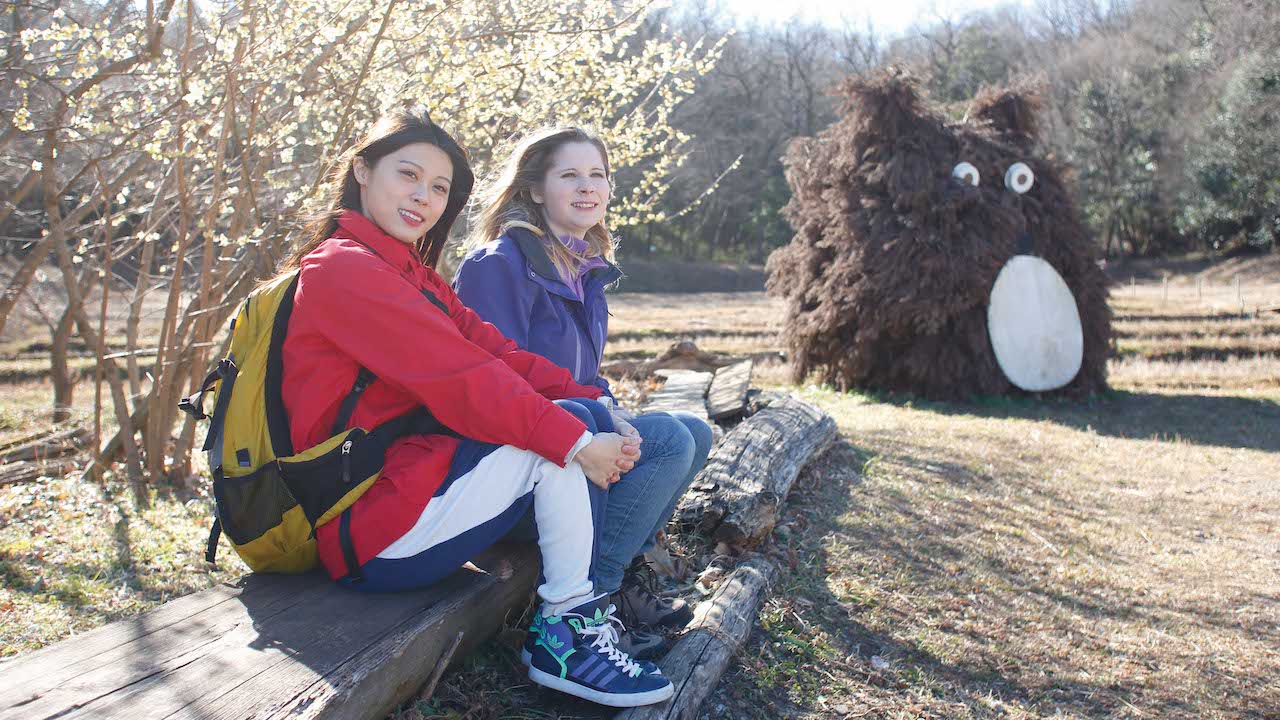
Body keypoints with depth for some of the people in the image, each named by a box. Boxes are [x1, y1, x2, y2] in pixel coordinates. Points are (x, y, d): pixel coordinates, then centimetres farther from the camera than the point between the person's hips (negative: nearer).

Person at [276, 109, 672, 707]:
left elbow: (495, 351, 4)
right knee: (560, 435, -15)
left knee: (572, 418, -2)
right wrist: (576, 440, -21)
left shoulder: (411, 274, 17)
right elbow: (460, 377, -21)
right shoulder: (342, 267, -13)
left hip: (406, 480, 9)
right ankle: (568, 638, -5)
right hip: (375, 533, -9)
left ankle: (577, 625, -1)